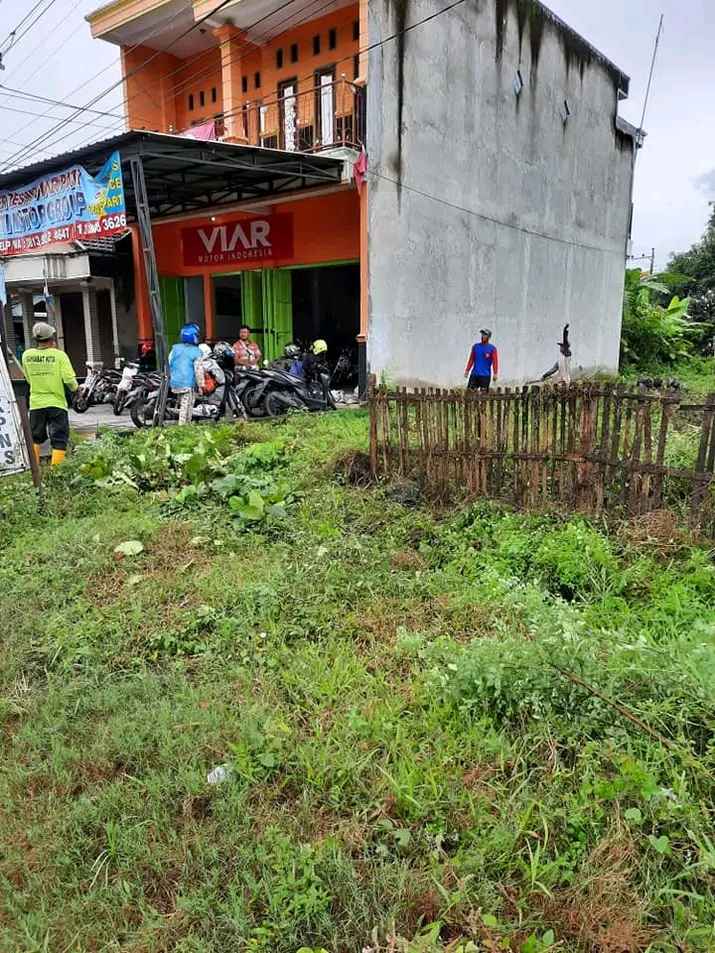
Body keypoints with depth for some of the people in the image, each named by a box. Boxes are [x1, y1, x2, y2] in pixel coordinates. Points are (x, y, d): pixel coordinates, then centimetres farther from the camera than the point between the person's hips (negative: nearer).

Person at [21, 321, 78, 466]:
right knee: (59, 439, 3)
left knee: (35, 438, 19)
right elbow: (69, 379, -16)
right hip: (56, 403, -4)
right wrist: (74, 388, 4)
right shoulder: (59, 355, -11)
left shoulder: (27, 355, 0)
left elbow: (29, 378, 9)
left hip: (36, 403, 4)